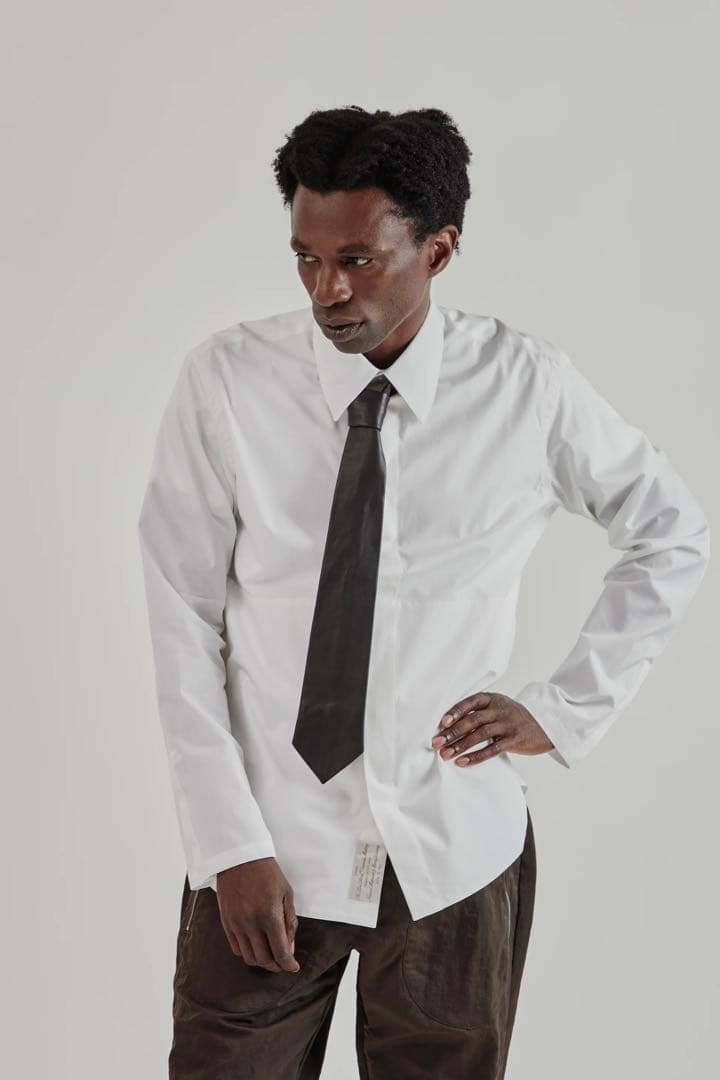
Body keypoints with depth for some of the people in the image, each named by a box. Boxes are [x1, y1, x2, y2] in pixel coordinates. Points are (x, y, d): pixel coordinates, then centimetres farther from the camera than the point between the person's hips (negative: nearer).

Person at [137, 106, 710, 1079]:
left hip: (454, 856, 1)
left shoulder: (529, 388, -7)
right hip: (266, 850, -1)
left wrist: (567, 709, 1)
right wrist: (232, 847, -11)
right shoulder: (225, 383, -10)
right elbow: (183, 625, -8)